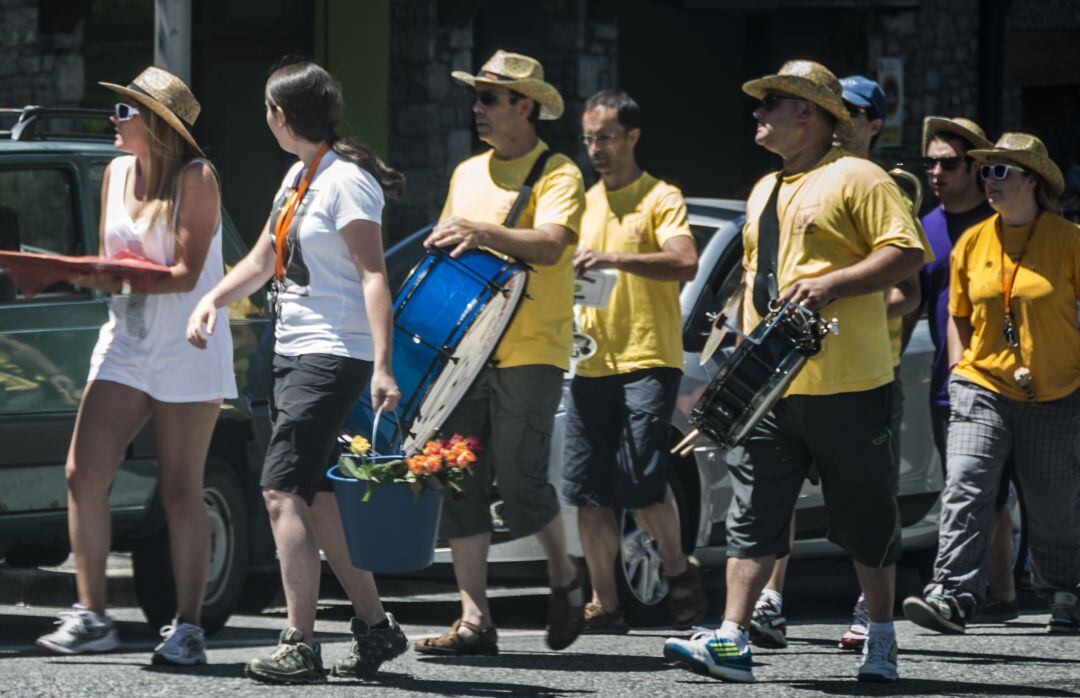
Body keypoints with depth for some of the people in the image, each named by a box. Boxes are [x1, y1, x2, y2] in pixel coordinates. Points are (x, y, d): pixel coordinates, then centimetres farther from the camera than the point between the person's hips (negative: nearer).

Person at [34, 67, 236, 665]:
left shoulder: (195, 180, -9)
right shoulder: (116, 173, 10)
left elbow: (187, 274, -15)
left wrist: (124, 279, -27)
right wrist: (88, 275, -6)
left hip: (186, 347, -6)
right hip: (125, 342, 6)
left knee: (180, 492, -3)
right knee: (84, 474, -7)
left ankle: (187, 627, 3)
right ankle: (91, 616, -3)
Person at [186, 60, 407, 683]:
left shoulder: (346, 180, -13)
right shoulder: (299, 176, 16)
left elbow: (374, 276, -20)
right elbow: (263, 261, 25)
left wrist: (383, 366, -28)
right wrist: (213, 299, 7)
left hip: (334, 357, -10)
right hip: (293, 353, 10)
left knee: (283, 490, -17)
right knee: (316, 497, 11)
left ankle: (301, 645, -19)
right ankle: (376, 627, 19)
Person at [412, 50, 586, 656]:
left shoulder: (558, 176, -3)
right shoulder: (467, 174, 19)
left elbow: (550, 246, -19)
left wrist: (483, 233, -31)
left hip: (530, 353, -6)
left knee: (519, 480, -11)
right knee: (462, 485, -1)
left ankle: (565, 577, 16)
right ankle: (475, 621, 0)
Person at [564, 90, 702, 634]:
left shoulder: (660, 199, -1)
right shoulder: (585, 203, 20)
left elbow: (685, 264, -17)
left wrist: (614, 258, -28)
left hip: (647, 363, -6)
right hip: (591, 365, 6)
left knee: (640, 486, -15)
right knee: (589, 493, 2)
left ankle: (679, 570, 9)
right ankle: (604, 605, 7)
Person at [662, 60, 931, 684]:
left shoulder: (857, 179, -5)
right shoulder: (765, 192, 21)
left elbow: (907, 255, -13)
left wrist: (830, 284, -21)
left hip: (846, 386, -7)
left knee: (866, 521, 4)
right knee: (753, 515, -2)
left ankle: (882, 642, 15)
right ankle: (732, 641, -6)